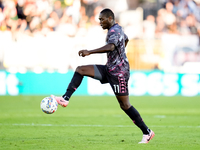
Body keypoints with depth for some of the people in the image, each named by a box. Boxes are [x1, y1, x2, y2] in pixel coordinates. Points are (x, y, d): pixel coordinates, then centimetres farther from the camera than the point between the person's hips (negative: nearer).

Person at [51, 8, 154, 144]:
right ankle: (65, 99, -7)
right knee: (81, 69, 1)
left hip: (119, 73, -10)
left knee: (125, 105, -6)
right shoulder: (118, 29, 13)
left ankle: (147, 132, 3)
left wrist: (90, 52, -44)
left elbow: (110, 47, -38)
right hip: (110, 69, 10)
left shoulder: (114, 31, -17)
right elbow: (126, 39, 36)